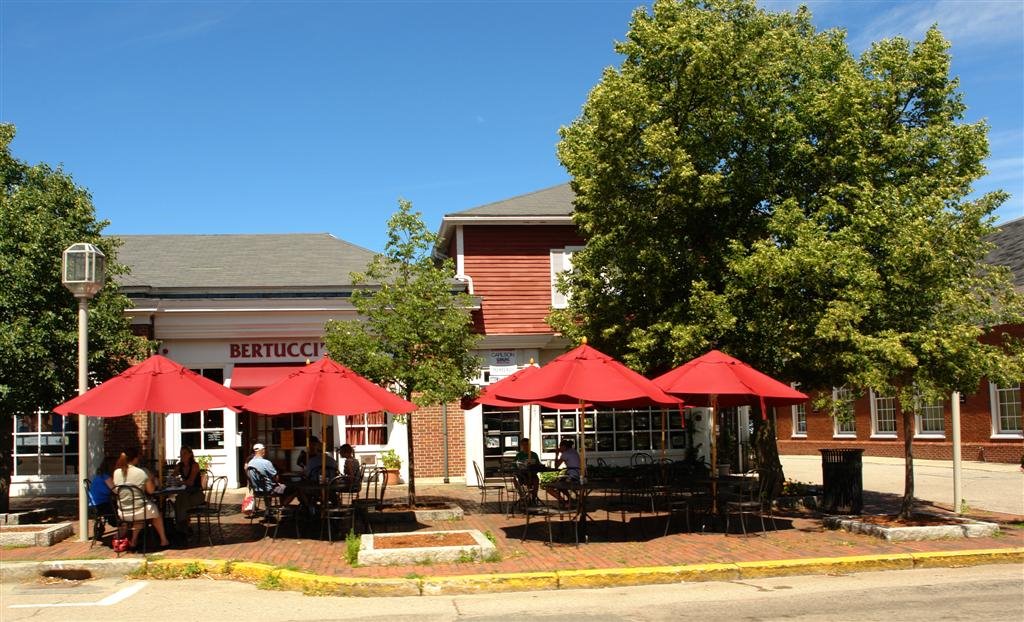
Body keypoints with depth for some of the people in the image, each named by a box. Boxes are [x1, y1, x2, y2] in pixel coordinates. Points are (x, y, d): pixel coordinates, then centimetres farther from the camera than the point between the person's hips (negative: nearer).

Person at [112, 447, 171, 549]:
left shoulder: (117, 472, -4)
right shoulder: (141, 473, -15)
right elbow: (151, 490, -10)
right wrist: (151, 479, 8)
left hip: (122, 513, 4)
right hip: (139, 511, -4)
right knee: (156, 512, 27)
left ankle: (134, 541, 32)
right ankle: (163, 540, 34)